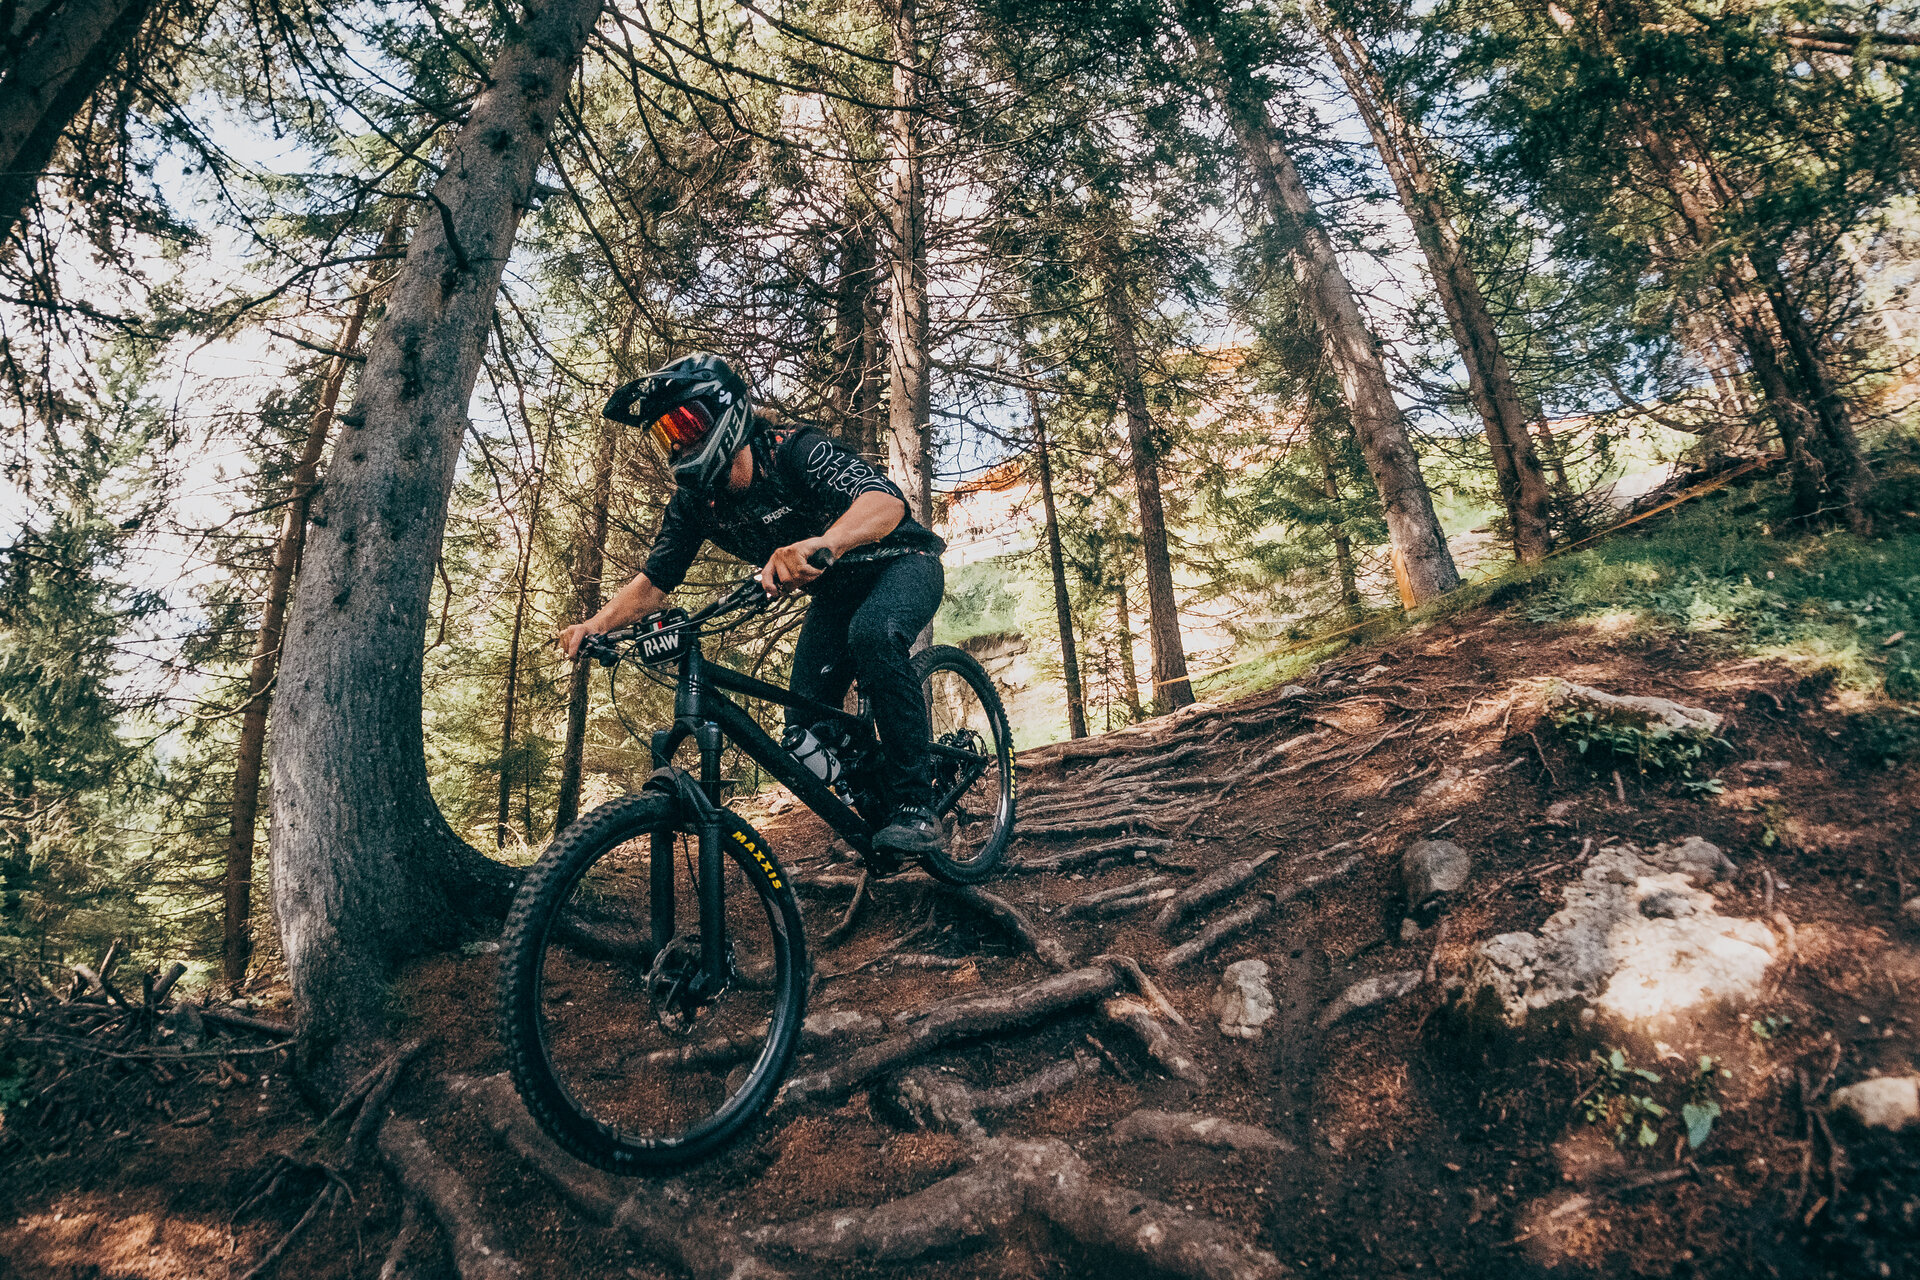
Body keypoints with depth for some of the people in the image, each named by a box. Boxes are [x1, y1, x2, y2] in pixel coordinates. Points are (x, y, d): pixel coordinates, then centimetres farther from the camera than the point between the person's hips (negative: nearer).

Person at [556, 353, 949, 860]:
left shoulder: (793, 451, -29)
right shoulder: (694, 502, -9)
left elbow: (887, 501, -45)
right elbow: (653, 581, -5)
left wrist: (819, 544, -65)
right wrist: (595, 624, -25)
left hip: (901, 563, -6)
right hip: (836, 593, 7)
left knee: (873, 634, -39)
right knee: (806, 734, -8)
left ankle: (916, 808, -29)